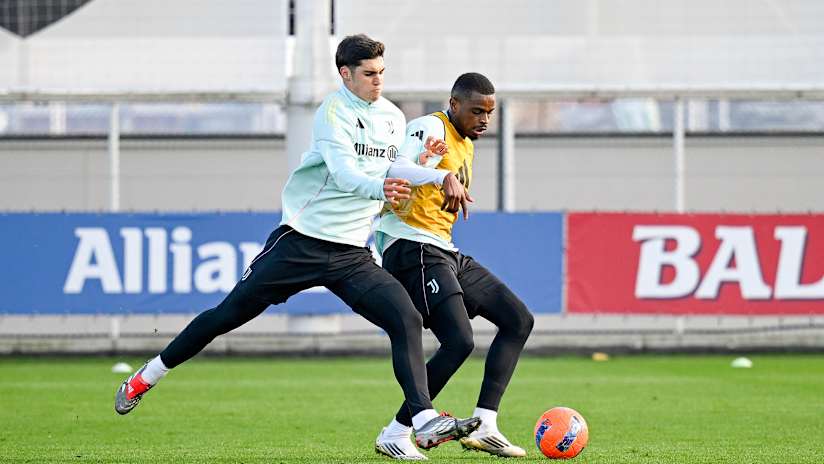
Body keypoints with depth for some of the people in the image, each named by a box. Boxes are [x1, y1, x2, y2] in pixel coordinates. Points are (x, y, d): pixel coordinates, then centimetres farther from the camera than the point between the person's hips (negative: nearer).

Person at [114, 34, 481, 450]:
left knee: (406, 319, -16)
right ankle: (147, 377, 19)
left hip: (352, 254, 5)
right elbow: (343, 172, -24)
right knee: (229, 314, 2)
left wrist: (439, 174, 3)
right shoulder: (334, 111, -10)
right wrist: (378, 188, -43)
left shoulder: (393, 118, 11)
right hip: (302, 241, -5)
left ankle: (424, 422, -19)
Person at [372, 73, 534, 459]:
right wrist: (446, 178, -47)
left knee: (519, 320, 5)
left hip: (445, 253, 10)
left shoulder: (466, 147, 19)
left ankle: (483, 426, -1)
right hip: (413, 249, -10)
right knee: (459, 342, -21)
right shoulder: (431, 128, -11)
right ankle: (395, 434, -10)